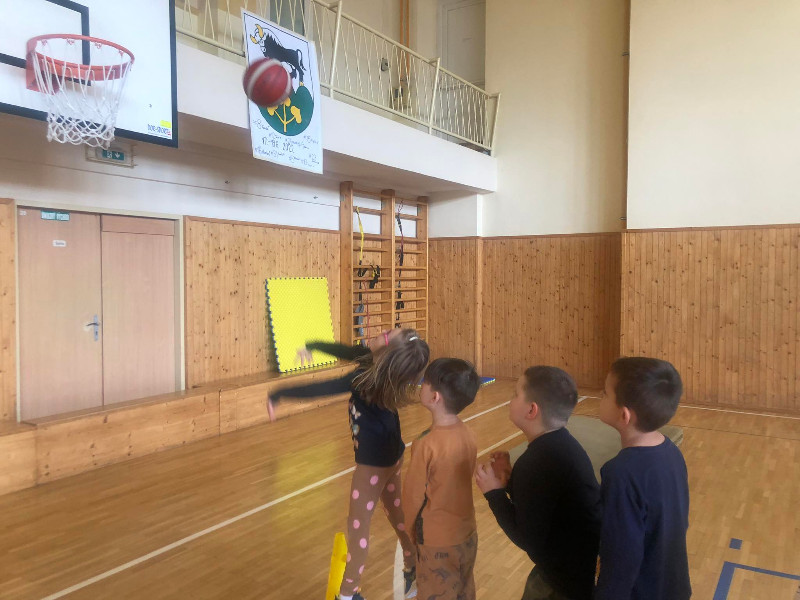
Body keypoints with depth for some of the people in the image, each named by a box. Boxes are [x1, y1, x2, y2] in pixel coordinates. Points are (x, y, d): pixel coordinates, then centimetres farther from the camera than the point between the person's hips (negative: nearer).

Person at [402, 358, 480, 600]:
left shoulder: (427, 445, -28)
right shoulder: (467, 435, -9)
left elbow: (413, 496, -16)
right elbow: (459, 484, 3)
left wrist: (411, 533, 3)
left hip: (437, 542, -5)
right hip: (467, 535, 6)